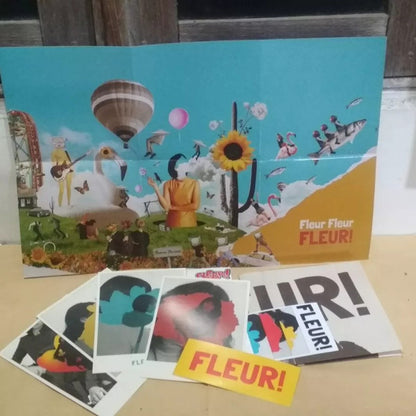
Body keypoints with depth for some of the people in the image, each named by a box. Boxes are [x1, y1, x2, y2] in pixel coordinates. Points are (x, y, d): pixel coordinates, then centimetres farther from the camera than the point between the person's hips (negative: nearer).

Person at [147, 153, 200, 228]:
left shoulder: (194, 183, -5)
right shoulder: (168, 184, -3)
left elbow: (195, 205, -11)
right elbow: (166, 206, -13)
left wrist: (174, 207, -7)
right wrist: (155, 187, -19)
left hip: (189, 223, -1)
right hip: (173, 223, 1)